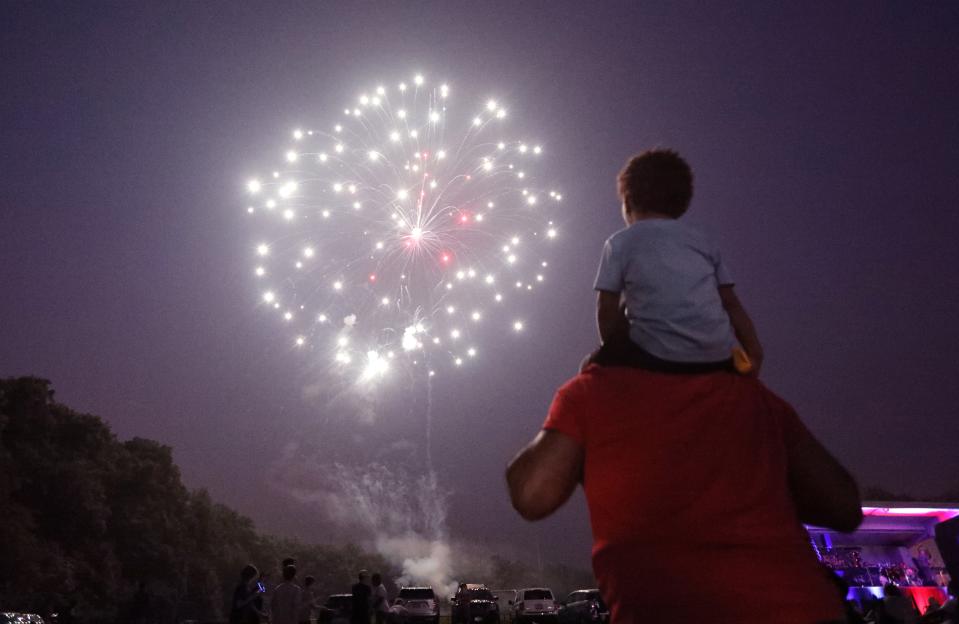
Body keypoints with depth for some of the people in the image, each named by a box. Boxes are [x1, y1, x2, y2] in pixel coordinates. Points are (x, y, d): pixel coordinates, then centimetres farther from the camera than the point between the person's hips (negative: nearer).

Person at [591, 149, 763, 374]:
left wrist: (616, 352, 18)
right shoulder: (702, 242, 18)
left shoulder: (620, 242, 7)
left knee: (597, 365, 20)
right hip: (719, 360, 4)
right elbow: (732, 304, 13)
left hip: (658, 358, -4)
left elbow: (607, 312, 3)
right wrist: (755, 355, 14)